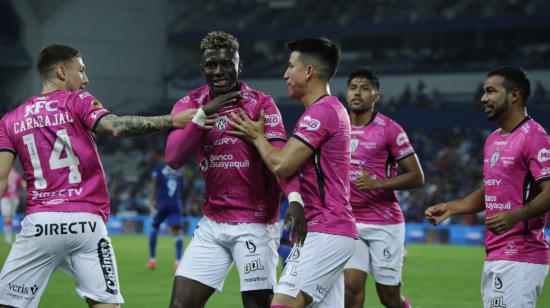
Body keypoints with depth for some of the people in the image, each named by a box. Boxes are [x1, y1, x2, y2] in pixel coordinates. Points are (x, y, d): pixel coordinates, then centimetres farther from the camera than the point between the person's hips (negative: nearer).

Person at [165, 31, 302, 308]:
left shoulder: (261, 104, -6)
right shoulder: (190, 105, 5)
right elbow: (173, 159, -8)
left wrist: (294, 197, -37)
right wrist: (202, 114, -18)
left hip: (254, 225, -4)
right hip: (212, 224, 4)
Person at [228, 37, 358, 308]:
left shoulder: (321, 112, -13)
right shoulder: (331, 109, 20)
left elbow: (281, 165, -15)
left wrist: (257, 137, 1)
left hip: (324, 232, -11)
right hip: (334, 229, 11)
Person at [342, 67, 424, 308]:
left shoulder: (389, 130, -7)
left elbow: (416, 176, -8)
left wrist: (377, 184, -20)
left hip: (385, 224, -4)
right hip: (349, 222, 4)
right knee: (351, 288, -9)